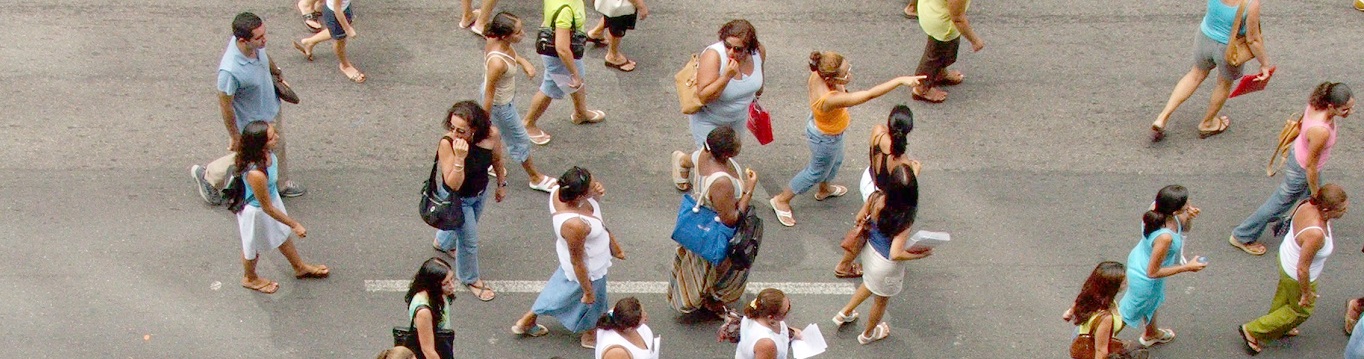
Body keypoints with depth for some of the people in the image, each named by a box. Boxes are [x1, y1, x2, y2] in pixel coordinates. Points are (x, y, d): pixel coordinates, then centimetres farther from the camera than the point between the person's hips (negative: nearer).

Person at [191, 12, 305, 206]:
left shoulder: (256, 46, -22)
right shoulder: (230, 71, -44)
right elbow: (225, 104, -28)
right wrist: (234, 137, -16)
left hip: (272, 110, 7)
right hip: (252, 124, -7)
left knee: (278, 149, 30)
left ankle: (281, 184, 57)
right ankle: (207, 176, 45)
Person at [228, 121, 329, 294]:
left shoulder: (265, 153, -24)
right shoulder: (256, 174, -46)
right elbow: (267, 208, -30)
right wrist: (295, 225, -19)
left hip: (272, 196, 7)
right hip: (256, 212, -7)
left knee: (282, 234, 31)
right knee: (253, 247, 24)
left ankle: (300, 267, 56)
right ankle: (250, 278, 54)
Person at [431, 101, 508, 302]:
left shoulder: (491, 135, -28)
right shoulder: (447, 144, -39)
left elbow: (497, 159, -4)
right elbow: (453, 184, -37)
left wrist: (501, 184, 10)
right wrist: (459, 157, -50)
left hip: (480, 192, 5)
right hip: (456, 199, -5)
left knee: (468, 224, 33)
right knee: (469, 240, 12)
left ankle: (442, 243, 68)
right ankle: (470, 279, 42)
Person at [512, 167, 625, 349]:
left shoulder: (559, 191, -25)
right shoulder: (575, 225, -45)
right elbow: (577, 262, -28)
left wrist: (596, 194, -19)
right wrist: (588, 291, -15)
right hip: (588, 269, -7)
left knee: (562, 285, 34)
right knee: (593, 301, 25)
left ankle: (526, 322, 53)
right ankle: (590, 336, 57)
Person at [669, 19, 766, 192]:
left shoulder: (758, 51, -21)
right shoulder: (713, 56, -38)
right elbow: (704, 96, -40)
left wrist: (758, 90, 25)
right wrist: (727, 76, -50)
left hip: (738, 117, 6)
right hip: (708, 118, -6)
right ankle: (682, 160, 37)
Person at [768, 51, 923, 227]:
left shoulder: (818, 75, -27)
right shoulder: (831, 99, -50)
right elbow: (870, 94, -53)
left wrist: (842, 113, 11)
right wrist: (900, 80, -55)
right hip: (826, 138, -7)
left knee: (835, 162, 35)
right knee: (817, 172, 23)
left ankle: (825, 190, 66)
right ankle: (782, 200, 44)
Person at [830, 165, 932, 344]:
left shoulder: (877, 198, -24)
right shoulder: (905, 219, -36)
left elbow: (860, 218, -6)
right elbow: (896, 255, -37)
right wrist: (919, 255, -21)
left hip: (870, 250, 4)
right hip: (886, 265, -4)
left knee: (871, 285, 39)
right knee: (881, 301, 27)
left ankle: (844, 313, 54)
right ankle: (868, 334, 53)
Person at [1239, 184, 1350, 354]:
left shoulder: (1309, 204, -23)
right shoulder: (1315, 235, -45)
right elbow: (1302, 269, -33)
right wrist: (1306, 293, -16)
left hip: (1286, 256, 7)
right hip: (1297, 277, -7)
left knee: (1284, 297, 34)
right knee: (1301, 310, 23)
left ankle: (1279, 329, 63)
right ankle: (1252, 331, 34)